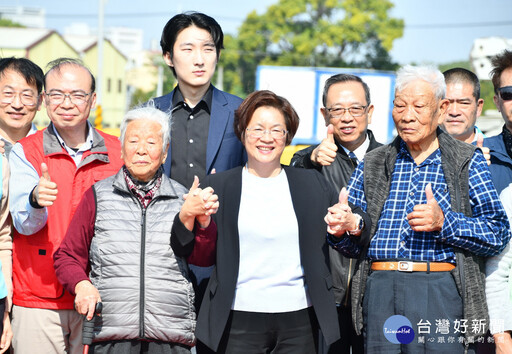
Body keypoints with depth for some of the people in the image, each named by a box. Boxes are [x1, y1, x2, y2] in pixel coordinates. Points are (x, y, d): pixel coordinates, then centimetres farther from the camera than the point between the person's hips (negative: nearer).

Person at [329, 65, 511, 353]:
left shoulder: (469, 162, 7)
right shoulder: (372, 165, 17)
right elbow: (354, 243, 18)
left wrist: (444, 223, -15)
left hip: (440, 292, -3)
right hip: (380, 293, 3)